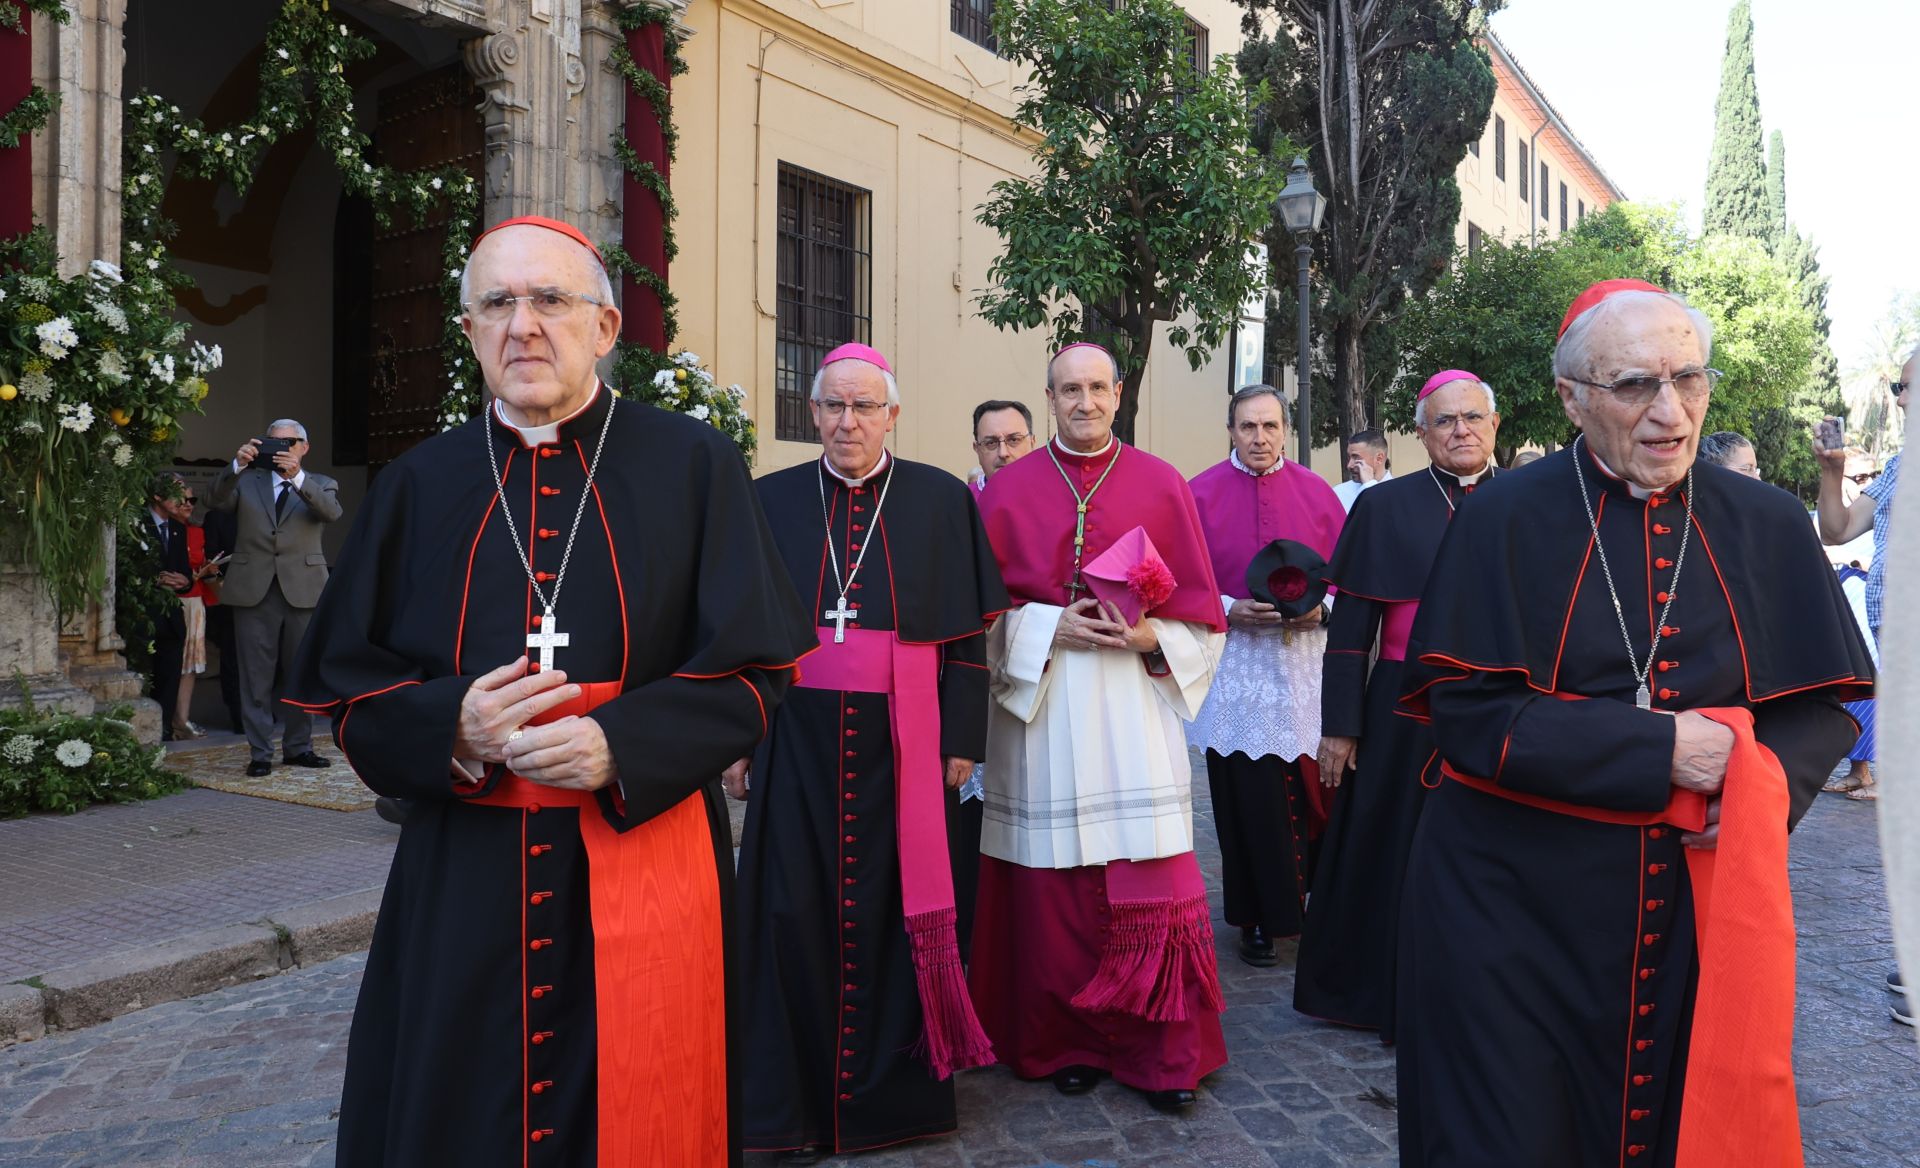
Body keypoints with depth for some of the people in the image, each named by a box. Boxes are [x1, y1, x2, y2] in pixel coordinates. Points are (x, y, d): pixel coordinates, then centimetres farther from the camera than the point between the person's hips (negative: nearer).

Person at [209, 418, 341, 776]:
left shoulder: (320, 484, 11)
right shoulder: (247, 481, 15)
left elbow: (332, 511, -11)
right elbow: (217, 502, -4)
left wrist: (297, 476, -25)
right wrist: (237, 465, -19)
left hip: (303, 590, 0)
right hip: (254, 590, 0)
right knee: (256, 676, 1)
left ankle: (298, 747, 18)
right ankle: (260, 752, 7)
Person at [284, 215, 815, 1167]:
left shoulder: (692, 466, -1)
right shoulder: (418, 485, 6)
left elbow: (755, 668, -5)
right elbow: (349, 692, 6)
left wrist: (619, 745, -20)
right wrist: (451, 727, -15)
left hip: (649, 864, -2)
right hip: (459, 880, 3)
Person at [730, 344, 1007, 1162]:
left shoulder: (941, 500, 2)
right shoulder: (771, 502, 6)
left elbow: (968, 629, 2)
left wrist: (962, 740, -1)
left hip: (902, 742, -1)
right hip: (796, 738, 1)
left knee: (895, 907, 6)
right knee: (795, 910, 3)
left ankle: (896, 1086, 24)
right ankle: (802, 1096, 19)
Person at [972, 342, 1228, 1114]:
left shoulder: (1162, 486, 7)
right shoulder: (1009, 489, 6)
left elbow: (1199, 611, 8)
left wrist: (1149, 635, -10)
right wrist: (1048, 628, -11)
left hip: (1134, 702, 0)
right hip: (1041, 707, 0)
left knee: (1152, 881, -4)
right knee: (1053, 883, 4)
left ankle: (1160, 1051, 10)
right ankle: (1067, 1042, 20)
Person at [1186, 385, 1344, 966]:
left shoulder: (1316, 492, 6)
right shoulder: (1202, 494, 1)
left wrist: (1321, 608, -10)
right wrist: (1229, 609, -14)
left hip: (1305, 664, 2)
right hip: (1233, 665, -1)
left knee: (1310, 795, 3)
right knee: (1246, 801, 0)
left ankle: (1314, 896, 25)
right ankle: (1259, 919, 13)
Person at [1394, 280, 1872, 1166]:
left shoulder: (1766, 526, 3)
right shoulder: (1505, 520, -8)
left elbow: (1822, 705, 7)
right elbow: (1464, 710, -14)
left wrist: (1766, 781, -14)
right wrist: (1658, 748, -19)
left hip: (1703, 910, 3)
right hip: (1517, 908, -3)